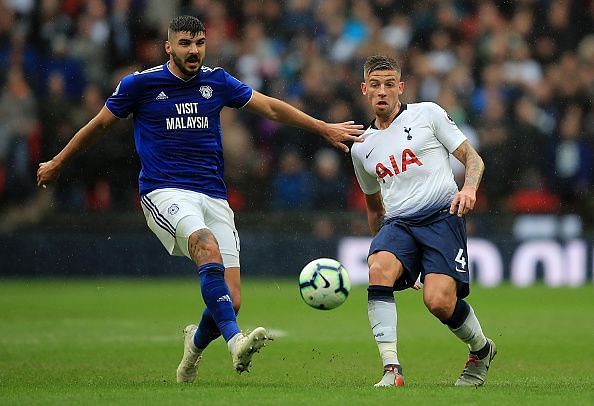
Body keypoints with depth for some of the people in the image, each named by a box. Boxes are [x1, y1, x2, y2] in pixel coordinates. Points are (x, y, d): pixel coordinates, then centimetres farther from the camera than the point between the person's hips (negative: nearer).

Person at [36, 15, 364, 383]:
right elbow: (99, 125, 14)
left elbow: (271, 108, 19)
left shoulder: (216, 81, 9)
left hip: (213, 197, 4)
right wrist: (58, 163, 24)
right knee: (208, 247, -37)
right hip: (165, 193, -4)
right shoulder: (140, 84, 1)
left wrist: (325, 129, 19)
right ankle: (235, 341, -48)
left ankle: (196, 342, 27)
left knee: (231, 300, -8)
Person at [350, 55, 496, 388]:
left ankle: (483, 351, 11)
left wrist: (469, 188, -13)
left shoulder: (428, 113, 8)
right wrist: (381, 242, 30)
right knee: (378, 268, -31)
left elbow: (472, 158, 7)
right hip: (398, 223, 4)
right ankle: (392, 369, -35)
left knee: (439, 301, -22)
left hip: (443, 214, -4)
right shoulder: (362, 148, 20)